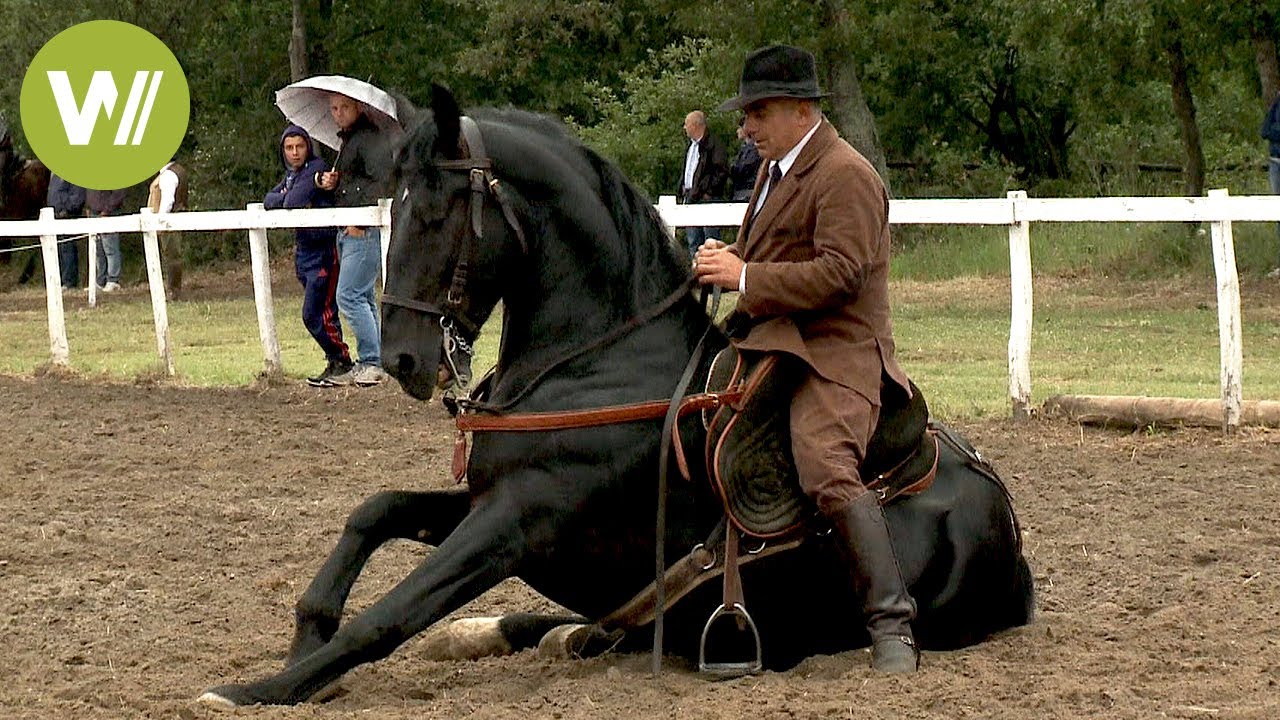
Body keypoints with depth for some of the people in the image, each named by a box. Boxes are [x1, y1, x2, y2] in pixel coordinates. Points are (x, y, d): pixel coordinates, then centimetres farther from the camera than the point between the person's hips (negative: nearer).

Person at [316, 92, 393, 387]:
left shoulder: (371, 138, -11)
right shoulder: (347, 140, 21)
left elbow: (378, 180, -20)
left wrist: (359, 221, -21)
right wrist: (330, 181, 8)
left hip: (365, 229, -10)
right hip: (348, 230, 10)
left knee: (349, 296, -13)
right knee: (362, 298, 10)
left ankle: (372, 365, -11)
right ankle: (369, 366, 13)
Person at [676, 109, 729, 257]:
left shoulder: (713, 144, -8)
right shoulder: (690, 146, 20)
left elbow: (722, 171, -14)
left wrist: (709, 192, -16)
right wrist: (682, 191, 15)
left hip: (707, 198, -9)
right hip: (690, 197, 9)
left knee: (710, 236, -10)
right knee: (693, 239, 11)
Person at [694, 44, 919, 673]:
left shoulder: (845, 176, -11)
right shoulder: (776, 172, 21)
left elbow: (839, 273, -21)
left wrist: (746, 278, -19)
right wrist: (729, 261, 10)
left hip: (833, 354, -11)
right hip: (769, 348, 11)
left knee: (829, 474, -29)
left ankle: (893, 626, -31)